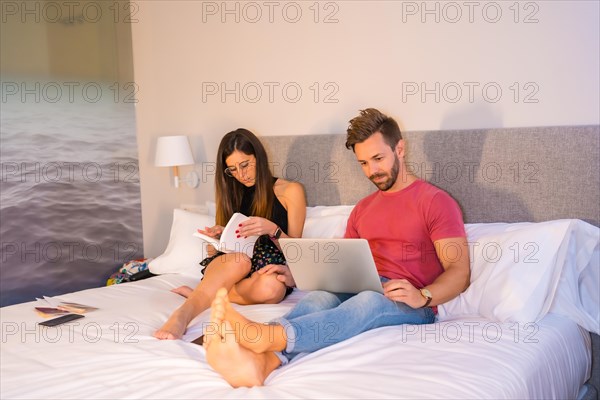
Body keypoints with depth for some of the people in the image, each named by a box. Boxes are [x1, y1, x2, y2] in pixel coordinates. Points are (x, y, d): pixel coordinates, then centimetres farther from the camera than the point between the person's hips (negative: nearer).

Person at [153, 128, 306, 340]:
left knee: (271, 287, -40)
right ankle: (183, 314, -49)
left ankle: (202, 293, -26)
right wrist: (215, 237, -6)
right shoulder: (233, 193, 18)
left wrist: (272, 229, -16)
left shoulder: (291, 191, 7)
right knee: (240, 259, -37)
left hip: (271, 270, -1)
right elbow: (215, 251, 19)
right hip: (229, 264, 2)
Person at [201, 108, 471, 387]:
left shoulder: (436, 201, 3)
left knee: (369, 301, -39)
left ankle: (264, 337, -61)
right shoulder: (362, 209, 24)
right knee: (320, 296, -30)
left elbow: (460, 271, -5)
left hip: (411, 306, -4)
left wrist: (423, 296, -24)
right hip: (359, 291, 5)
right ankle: (261, 361, -59)